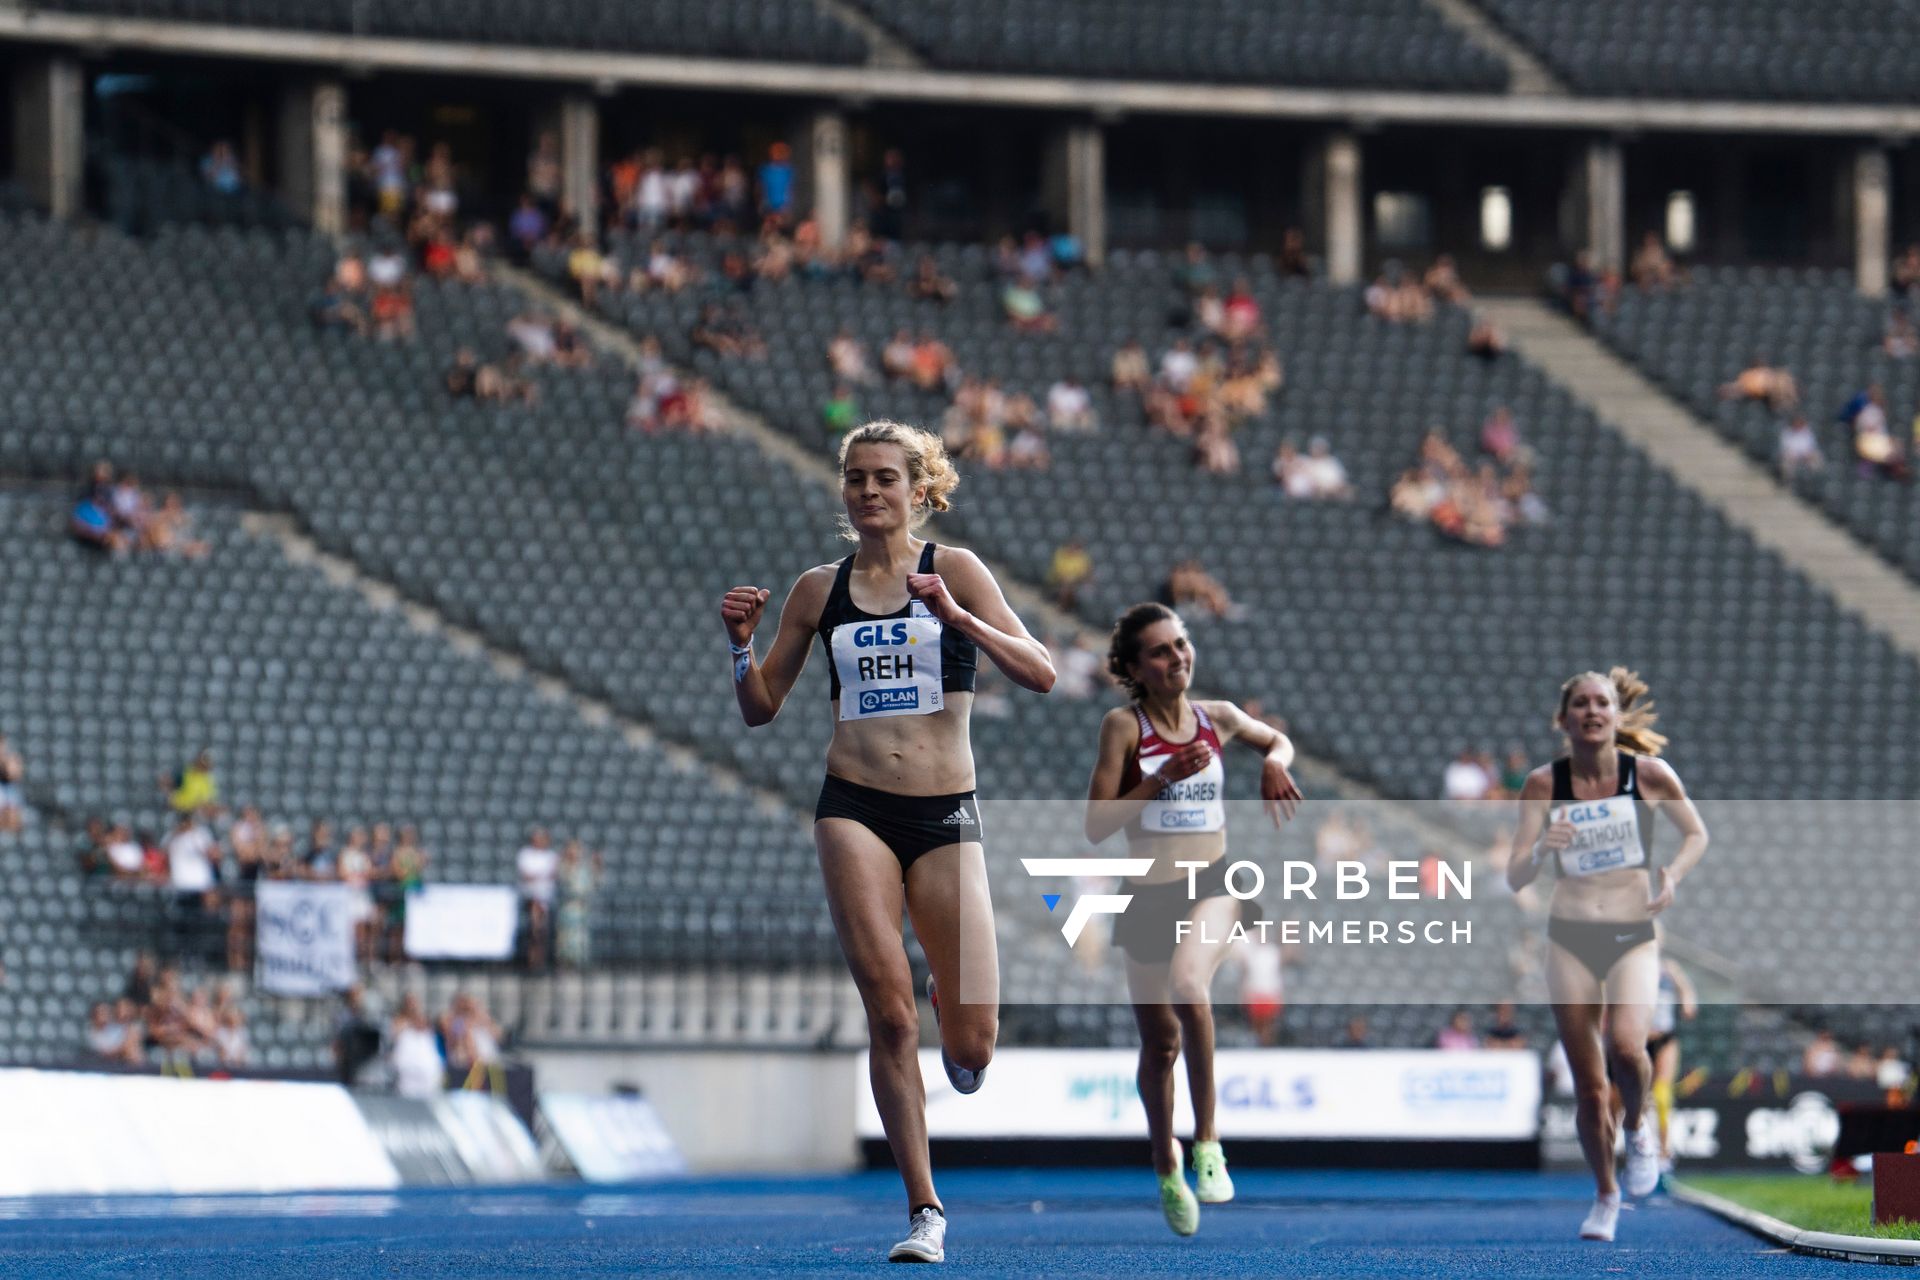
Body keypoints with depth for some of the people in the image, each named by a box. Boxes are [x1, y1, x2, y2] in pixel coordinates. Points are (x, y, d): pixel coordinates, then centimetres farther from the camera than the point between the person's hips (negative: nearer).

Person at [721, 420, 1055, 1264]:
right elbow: (760, 707, 14)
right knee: (888, 1012, -14)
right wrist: (741, 646, -5)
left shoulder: (953, 570, 2)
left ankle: (952, 1009, 34)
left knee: (970, 1046, -5)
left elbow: (1039, 673, -7)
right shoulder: (819, 590, 8)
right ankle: (924, 1211, -6)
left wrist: (956, 618, -21)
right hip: (856, 811, 1)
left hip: (946, 815, -1)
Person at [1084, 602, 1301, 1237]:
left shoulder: (1218, 718, 4)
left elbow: (1278, 740, 26)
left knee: (1188, 982, -32)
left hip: (1212, 886, 0)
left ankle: (1207, 1140, -24)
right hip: (1148, 895, 0)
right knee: (1160, 1043, 11)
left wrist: (1274, 762, 3)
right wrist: (1162, 779, -20)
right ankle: (1166, 1171, 34)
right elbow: (1096, 825, -11)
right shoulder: (1123, 725, -6)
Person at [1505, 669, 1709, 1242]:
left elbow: (1697, 834, 12)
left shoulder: (1649, 774, -5)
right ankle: (1605, 1195, 24)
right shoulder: (1544, 784, -3)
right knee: (1588, 1086, 3)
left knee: (1626, 1045, -28)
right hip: (1569, 938, 1)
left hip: (1633, 938, -1)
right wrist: (1540, 850, -25)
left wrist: (1673, 874, -8)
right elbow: (1514, 878, -4)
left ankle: (1639, 1125, 4)